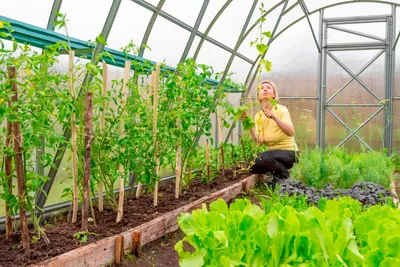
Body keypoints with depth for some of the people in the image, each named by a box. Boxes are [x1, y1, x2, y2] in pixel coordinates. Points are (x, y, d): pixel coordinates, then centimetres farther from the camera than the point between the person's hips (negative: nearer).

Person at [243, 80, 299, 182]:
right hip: (272, 152, 5)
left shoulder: (281, 109, -12)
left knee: (264, 158, -31)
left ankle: (285, 176, -5)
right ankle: (275, 173, 6)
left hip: (289, 151, -5)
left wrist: (274, 117, -41)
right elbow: (259, 141, -11)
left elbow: (291, 132, -30)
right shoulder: (258, 116, 2)